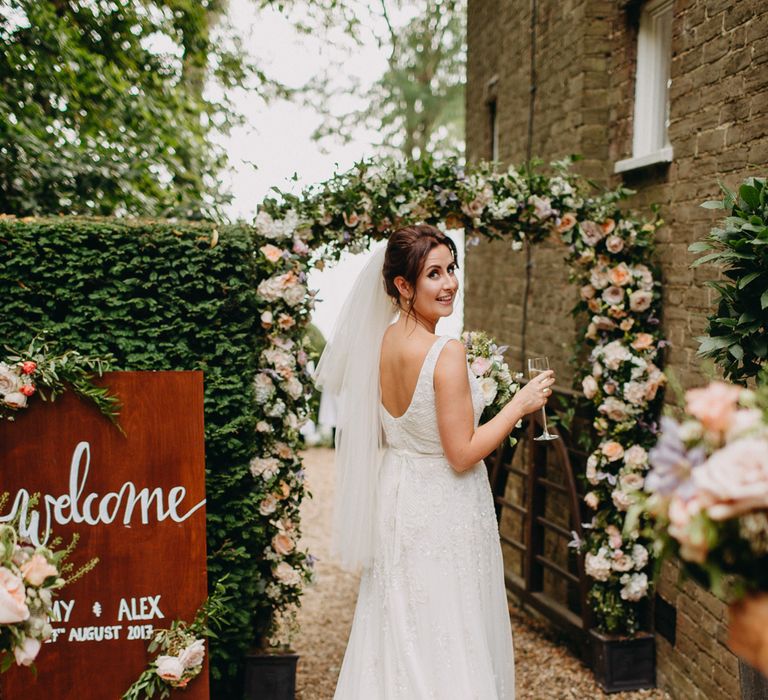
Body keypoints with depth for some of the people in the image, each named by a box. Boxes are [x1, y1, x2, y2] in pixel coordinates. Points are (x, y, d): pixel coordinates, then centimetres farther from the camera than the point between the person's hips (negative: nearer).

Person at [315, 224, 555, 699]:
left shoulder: (384, 340, 0)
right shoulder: (447, 352, -23)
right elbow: (462, 454, -20)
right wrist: (521, 403, -12)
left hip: (395, 497, 8)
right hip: (443, 511, -7)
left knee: (402, 631, 19)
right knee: (448, 638, 7)